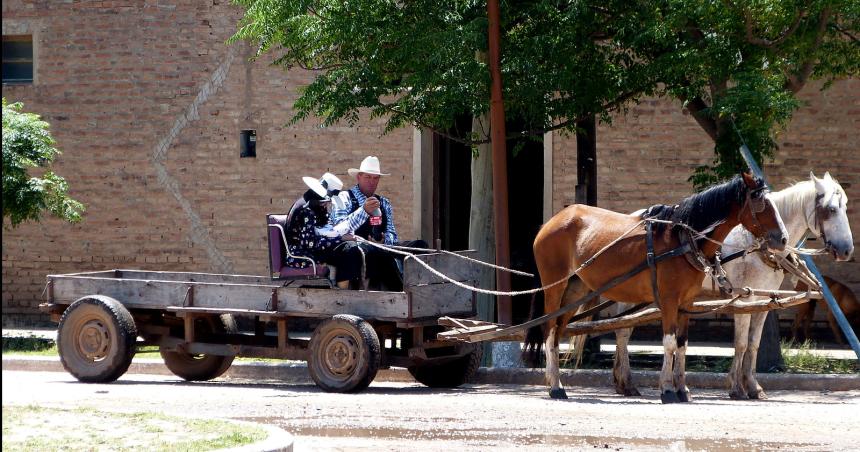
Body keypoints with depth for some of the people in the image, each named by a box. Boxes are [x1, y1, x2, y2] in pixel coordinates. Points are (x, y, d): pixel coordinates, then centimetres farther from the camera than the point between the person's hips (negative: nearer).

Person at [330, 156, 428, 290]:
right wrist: (363, 211, -20)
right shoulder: (345, 198, 8)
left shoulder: (384, 203, 25)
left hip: (382, 247, 6)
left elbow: (392, 234, 18)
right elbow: (339, 230, -8)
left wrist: (384, 240, -7)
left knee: (420, 245, -19)